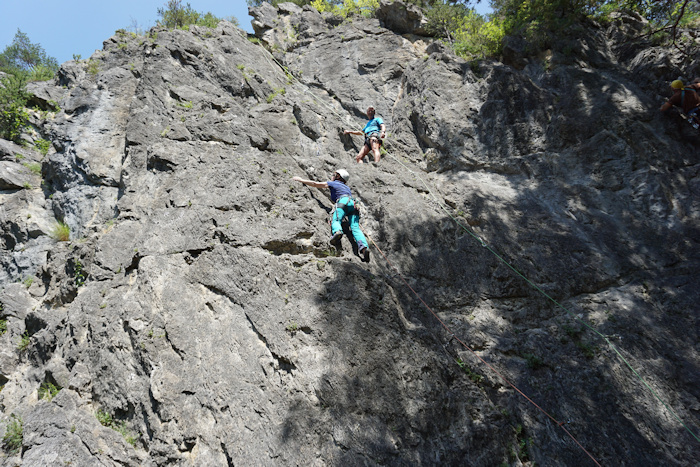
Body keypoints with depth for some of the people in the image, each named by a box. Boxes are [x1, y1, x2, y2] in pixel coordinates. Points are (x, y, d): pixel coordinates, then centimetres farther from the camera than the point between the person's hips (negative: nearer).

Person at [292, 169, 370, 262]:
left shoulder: (333, 183, 24)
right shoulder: (347, 187, 39)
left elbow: (315, 184, 27)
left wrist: (301, 180, 38)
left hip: (343, 201, -4)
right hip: (354, 203, 4)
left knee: (335, 220, -17)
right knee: (355, 227, -11)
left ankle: (337, 231, -53)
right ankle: (363, 246, -34)